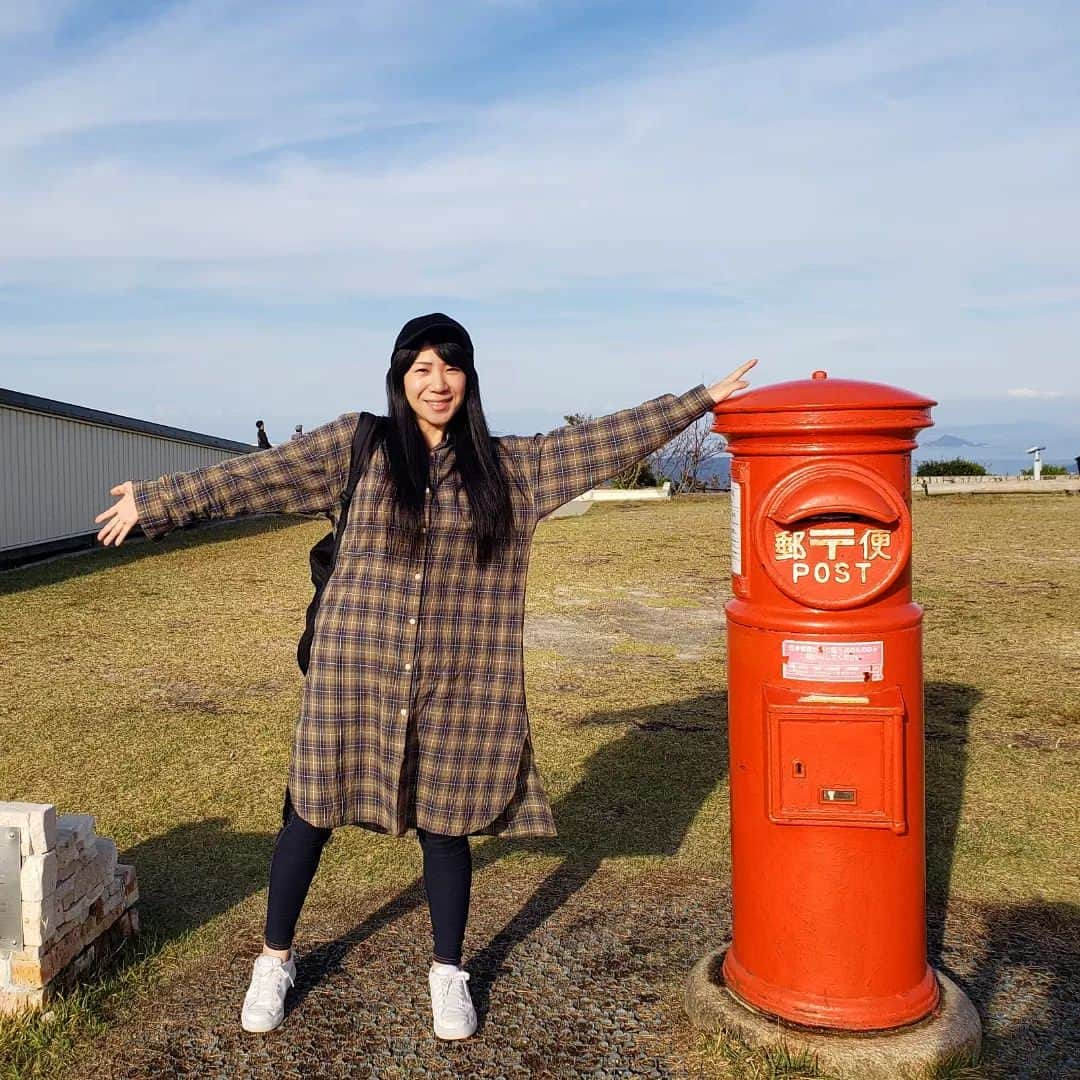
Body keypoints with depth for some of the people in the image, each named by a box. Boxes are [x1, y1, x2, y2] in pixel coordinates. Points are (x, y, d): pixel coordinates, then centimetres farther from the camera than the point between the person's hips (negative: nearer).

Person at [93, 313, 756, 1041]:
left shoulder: (509, 465, 5)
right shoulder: (356, 445, 0)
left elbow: (608, 439, 5)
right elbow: (252, 476, 3)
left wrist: (701, 401, 5)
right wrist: (157, 500, 5)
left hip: (455, 678, 1)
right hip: (358, 667, -1)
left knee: (446, 822, 10)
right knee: (314, 809, 10)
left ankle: (449, 972, 31)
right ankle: (276, 958, 33)